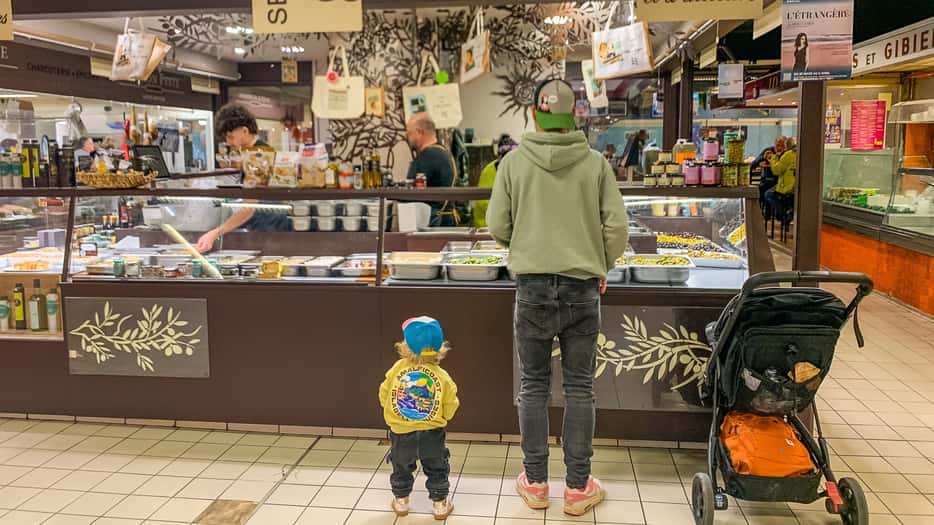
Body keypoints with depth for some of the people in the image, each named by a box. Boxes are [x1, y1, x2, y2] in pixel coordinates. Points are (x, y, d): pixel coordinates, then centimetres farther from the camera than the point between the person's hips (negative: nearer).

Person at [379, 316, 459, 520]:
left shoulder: (398, 369, -12)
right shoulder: (442, 376, -12)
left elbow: (384, 395, 0)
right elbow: (450, 406, -3)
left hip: (401, 433, 1)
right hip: (432, 434, -1)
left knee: (401, 468, 24)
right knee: (437, 470, 20)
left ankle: (401, 501, 36)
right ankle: (439, 504, 27)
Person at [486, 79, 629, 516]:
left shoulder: (515, 161, -3)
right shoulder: (595, 163, -2)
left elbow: (497, 226, -3)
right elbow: (616, 225, -4)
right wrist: (602, 267, 13)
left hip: (533, 285, 0)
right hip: (582, 287, 0)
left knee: (534, 386, 12)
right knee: (579, 388, 10)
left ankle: (535, 483, 21)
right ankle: (578, 488, 18)